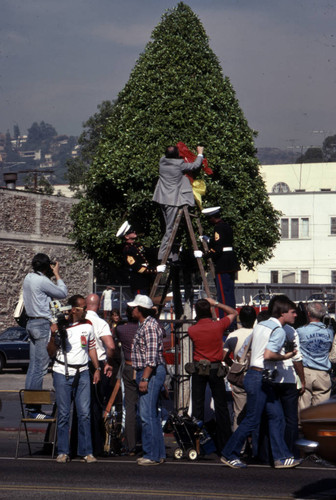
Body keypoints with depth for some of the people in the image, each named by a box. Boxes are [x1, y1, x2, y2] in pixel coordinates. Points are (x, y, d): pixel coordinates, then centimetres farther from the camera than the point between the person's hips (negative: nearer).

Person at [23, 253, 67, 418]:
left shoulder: (28, 278, 11)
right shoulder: (42, 281, -16)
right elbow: (63, 293, -5)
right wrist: (57, 274, 4)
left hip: (32, 323, 10)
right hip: (42, 325, -10)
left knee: (33, 366, 12)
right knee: (40, 367, -8)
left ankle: (30, 404, 13)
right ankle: (34, 408, -8)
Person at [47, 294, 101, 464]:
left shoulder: (88, 326, 9)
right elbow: (51, 353, -1)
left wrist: (97, 369, 14)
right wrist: (53, 336, -16)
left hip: (82, 373, 3)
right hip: (62, 374, -3)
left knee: (84, 413, -3)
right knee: (63, 414, 1)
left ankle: (86, 451, 2)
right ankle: (63, 451, 8)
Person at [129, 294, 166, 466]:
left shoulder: (150, 326, -14)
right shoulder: (143, 325, 18)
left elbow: (152, 356, -21)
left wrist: (145, 379, -23)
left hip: (151, 373, -11)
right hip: (145, 373, 11)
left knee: (147, 415, -12)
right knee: (152, 415, 12)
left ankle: (152, 455, -11)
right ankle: (159, 453, 16)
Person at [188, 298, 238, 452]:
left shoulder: (192, 330, -7)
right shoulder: (218, 326, -8)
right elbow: (233, 313, 8)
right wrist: (216, 303, 7)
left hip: (198, 370, 0)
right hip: (216, 368, 0)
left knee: (197, 405, 4)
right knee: (221, 406, 5)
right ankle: (225, 444, 4)